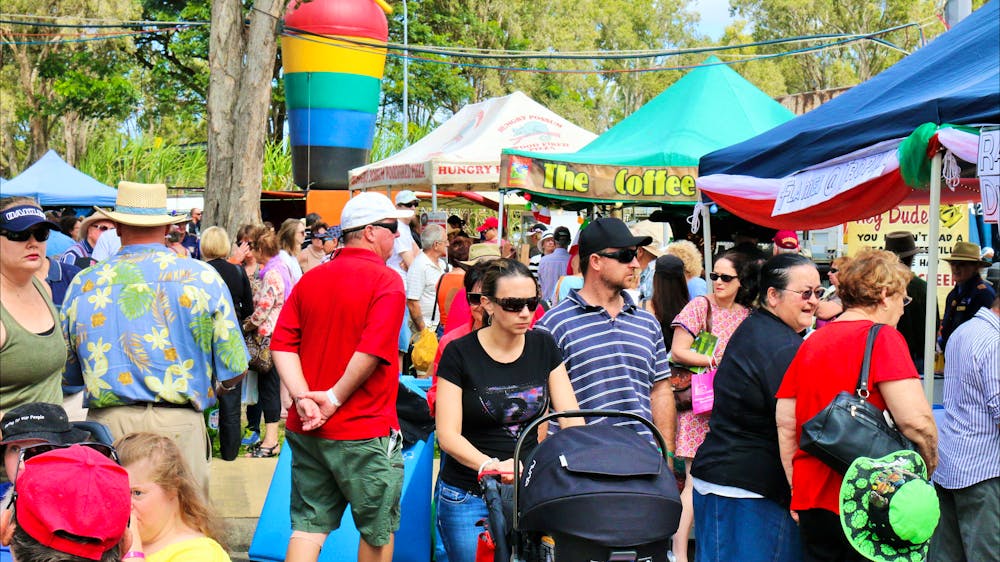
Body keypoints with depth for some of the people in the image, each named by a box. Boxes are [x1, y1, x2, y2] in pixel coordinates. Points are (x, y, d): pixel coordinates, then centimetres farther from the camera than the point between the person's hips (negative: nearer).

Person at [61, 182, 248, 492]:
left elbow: (68, 375, 12)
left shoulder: (83, 283, 4)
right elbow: (233, 373, 0)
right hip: (178, 424, -2)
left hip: (106, 423, 2)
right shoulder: (203, 277, -1)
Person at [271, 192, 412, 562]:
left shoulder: (310, 281, 9)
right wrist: (335, 398, -13)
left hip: (306, 430, 6)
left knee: (309, 526, 9)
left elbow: (282, 344, 1)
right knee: (378, 531, 10)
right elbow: (373, 350, -21)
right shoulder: (386, 281, -10)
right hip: (364, 433, -6)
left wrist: (303, 398, -8)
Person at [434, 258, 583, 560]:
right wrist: (489, 465, -31)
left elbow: (572, 419, -1)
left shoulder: (544, 346, 5)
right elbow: (448, 434, -12)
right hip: (468, 498, -3)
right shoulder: (460, 354, -7)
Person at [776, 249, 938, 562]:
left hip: (810, 500, 6)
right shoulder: (881, 337, -10)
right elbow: (915, 419, -20)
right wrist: (928, 466, -2)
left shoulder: (810, 343, 9)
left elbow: (785, 422, 10)